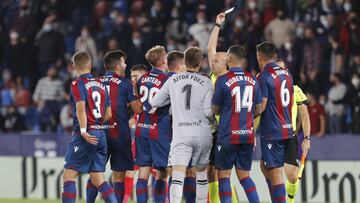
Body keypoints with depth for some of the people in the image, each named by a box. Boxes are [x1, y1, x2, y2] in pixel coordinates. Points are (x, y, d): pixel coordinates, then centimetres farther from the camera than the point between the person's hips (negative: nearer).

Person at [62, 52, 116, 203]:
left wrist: (83, 131, -22)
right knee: (98, 180, 11)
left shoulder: (78, 84, -6)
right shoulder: (101, 85, 14)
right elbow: (108, 114, 16)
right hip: (101, 135, 7)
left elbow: (80, 108, -21)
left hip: (87, 136, -7)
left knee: (69, 176, -5)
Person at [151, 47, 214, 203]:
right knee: (201, 172, 19)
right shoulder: (205, 82, -2)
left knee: (177, 176, -10)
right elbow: (208, 111, -7)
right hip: (202, 132, 1)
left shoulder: (173, 80, 4)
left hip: (180, 133, -1)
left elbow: (154, 103, 8)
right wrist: (214, 120, 14)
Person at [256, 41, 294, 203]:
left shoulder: (263, 77, -13)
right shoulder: (286, 73, 11)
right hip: (287, 130, 8)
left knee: (275, 173, -6)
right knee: (265, 165, 20)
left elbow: (261, 107, -16)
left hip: (271, 132, -8)